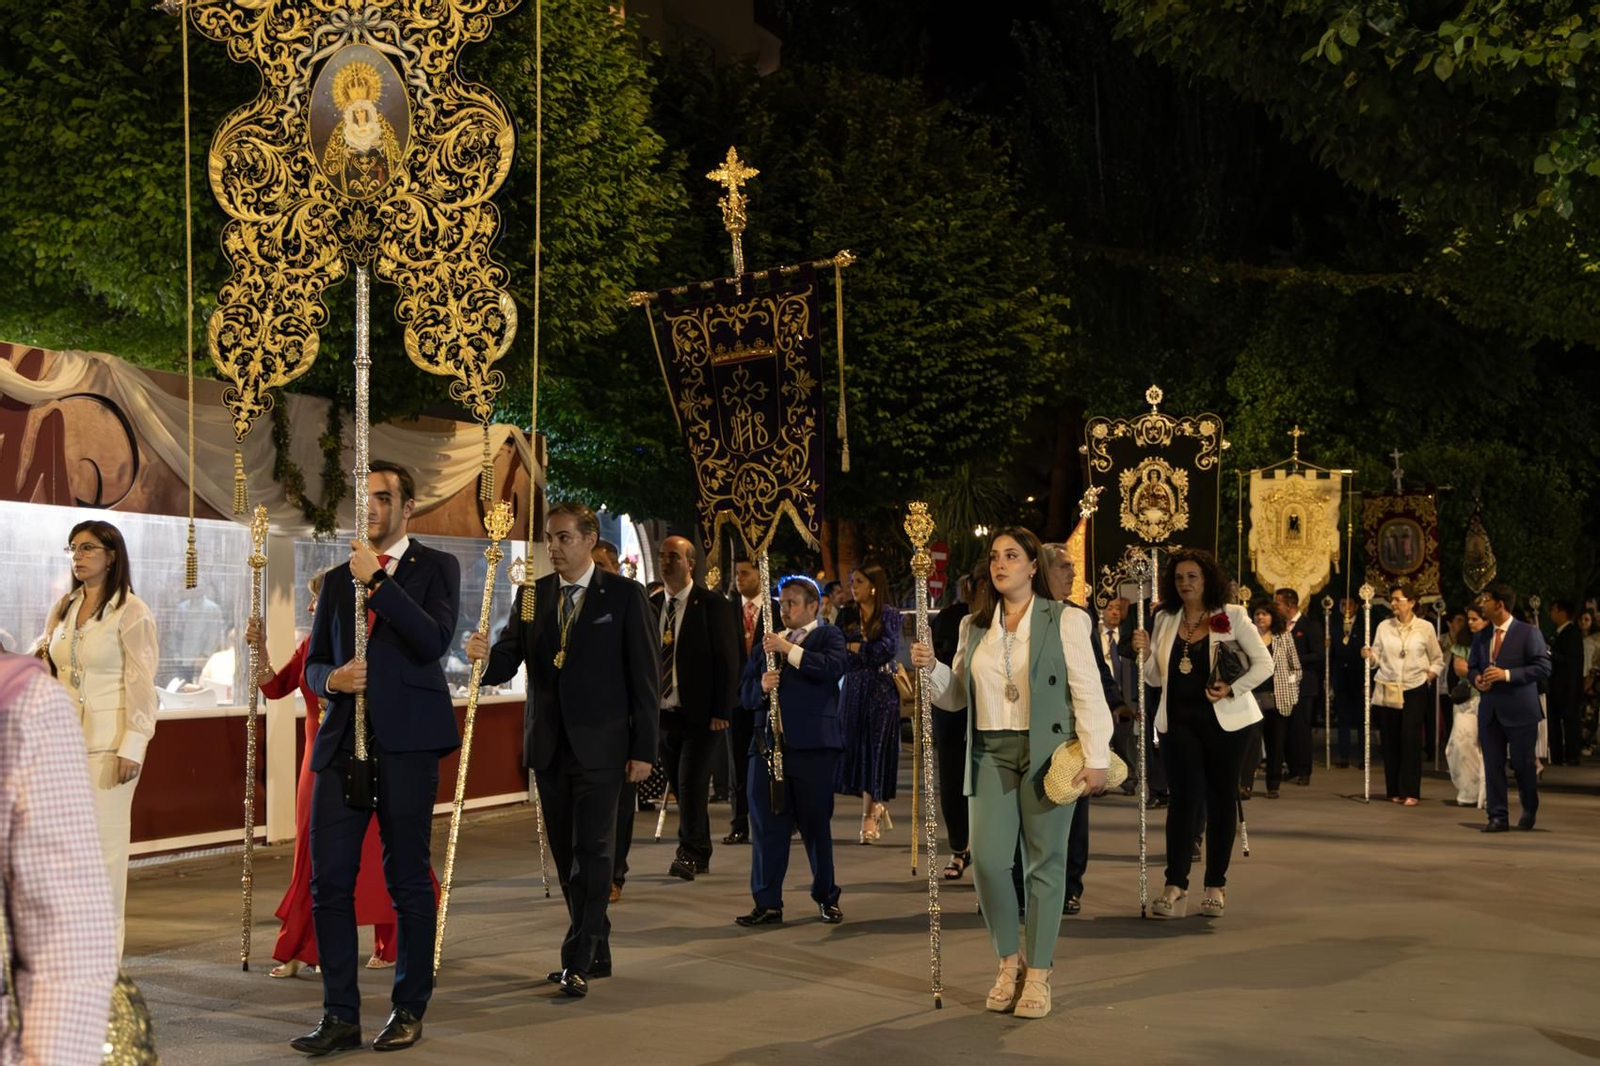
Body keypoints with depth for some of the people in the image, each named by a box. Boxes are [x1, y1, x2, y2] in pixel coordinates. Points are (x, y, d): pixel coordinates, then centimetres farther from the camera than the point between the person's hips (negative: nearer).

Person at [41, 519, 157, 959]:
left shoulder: (131, 611, -5)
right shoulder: (64, 609, 14)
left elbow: (141, 684, -9)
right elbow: (44, 671, 18)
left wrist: (132, 747, -15)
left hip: (108, 745, -6)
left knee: (104, 845, -4)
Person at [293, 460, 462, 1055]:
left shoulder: (435, 568, 4)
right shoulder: (337, 579, 17)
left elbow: (435, 640, -13)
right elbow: (313, 665, 19)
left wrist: (378, 581, -15)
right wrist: (332, 679, -4)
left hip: (405, 741, -4)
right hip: (343, 739, 4)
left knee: (407, 878, 4)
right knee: (329, 880, 0)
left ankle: (409, 1010, 16)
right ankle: (341, 1016, 8)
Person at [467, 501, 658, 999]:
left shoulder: (625, 596, -3)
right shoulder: (532, 595, 10)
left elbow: (645, 675, -4)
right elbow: (507, 662, 2)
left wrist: (644, 748, -8)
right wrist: (484, 656, -22)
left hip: (600, 747, -5)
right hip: (548, 747, 5)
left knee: (591, 851, -9)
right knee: (566, 855, 10)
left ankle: (577, 961, -9)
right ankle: (597, 953, 21)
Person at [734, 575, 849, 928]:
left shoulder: (828, 636, 6)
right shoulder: (765, 645, 19)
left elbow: (835, 667, -15)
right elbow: (744, 693, 14)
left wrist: (789, 649, -16)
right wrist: (761, 687, -8)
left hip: (812, 745, -4)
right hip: (767, 744, 4)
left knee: (816, 823, 4)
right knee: (767, 825, 2)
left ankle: (827, 898, 18)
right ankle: (768, 904, 6)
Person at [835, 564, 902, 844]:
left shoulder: (889, 615, -1)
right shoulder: (848, 617, 11)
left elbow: (888, 649, -13)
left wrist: (852, 647, -5)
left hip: (881, 690, -4)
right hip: (853, 689, 4)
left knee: (874, 750, -3)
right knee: (855, 749, 2)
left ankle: (869, 817, -1)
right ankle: (875, 806, 19)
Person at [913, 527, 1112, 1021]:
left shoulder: (1064, 621, -3)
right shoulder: (974, 626, 11)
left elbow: (1088, 693, -6)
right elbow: (957, 693, 15)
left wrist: (1096, 758, -12)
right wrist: (931, 668, -4)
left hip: (1047, 753, -4)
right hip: (991, 753, 4)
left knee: (1044, 862, 2)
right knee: (988, 859, -4)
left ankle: (1038, 974, 12)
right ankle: (1009, 959, 18)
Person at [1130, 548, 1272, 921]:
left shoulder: (1232, 616, -1)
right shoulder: (1165, 620, 8)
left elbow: (1264, 664, -1)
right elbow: (1156, 678, 12)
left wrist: (1233, 689, -15)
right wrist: (1146, 652, -8)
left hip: (1224, 720, -2)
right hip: (1180, 721, 2)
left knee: (1221, 798, 5)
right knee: (1183, 798, -7)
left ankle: (1216, 886, 12)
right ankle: (1175, 887, -9)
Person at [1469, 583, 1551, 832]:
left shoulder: (1528, 633, -6)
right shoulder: (1481, 637, 12)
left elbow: (1543, 668, -12)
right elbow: (1472, 667, 20)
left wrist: (1507, 674, -19)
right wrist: (1476, 679, -4)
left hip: (1519, 711, -5)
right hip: (1489, 711, 5)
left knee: (1522, 764, 4)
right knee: (1492, 765, 3)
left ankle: (1530, 810, 26)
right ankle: (1498, 816, 8)